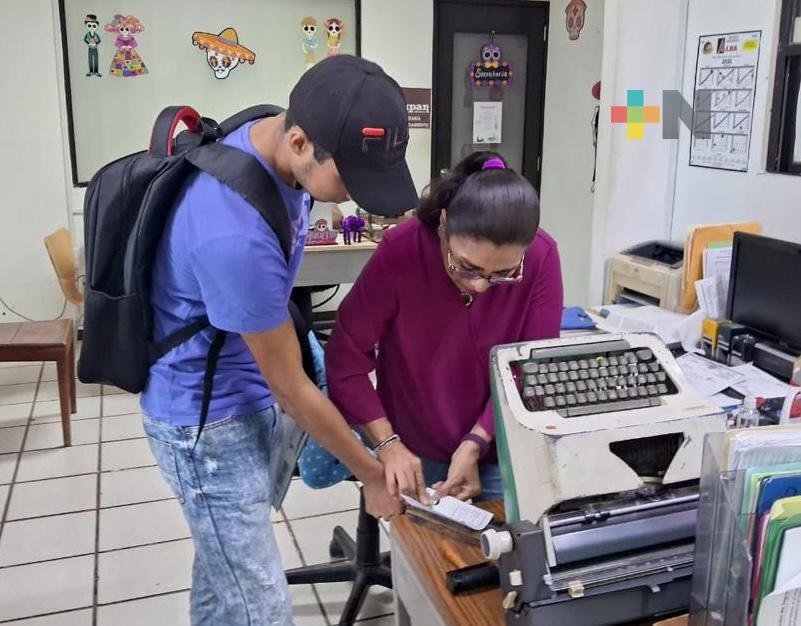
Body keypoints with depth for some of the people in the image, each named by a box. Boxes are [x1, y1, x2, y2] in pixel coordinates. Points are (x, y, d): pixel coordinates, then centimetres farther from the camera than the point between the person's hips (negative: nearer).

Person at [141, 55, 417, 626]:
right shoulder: (235, 235, -36)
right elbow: (291, 388, -23)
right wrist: (372, 474, -10)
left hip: (249, 398, 8)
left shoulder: (271, 136, -8)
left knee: (226, 564, 25)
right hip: (207, 422, -8)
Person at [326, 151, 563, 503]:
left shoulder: (541, 259, -19)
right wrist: (388, 444, -20)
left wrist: (475, 444, -18)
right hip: (415, 453, 0)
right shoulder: (400, 252, -22)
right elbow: (346, 357, -16)